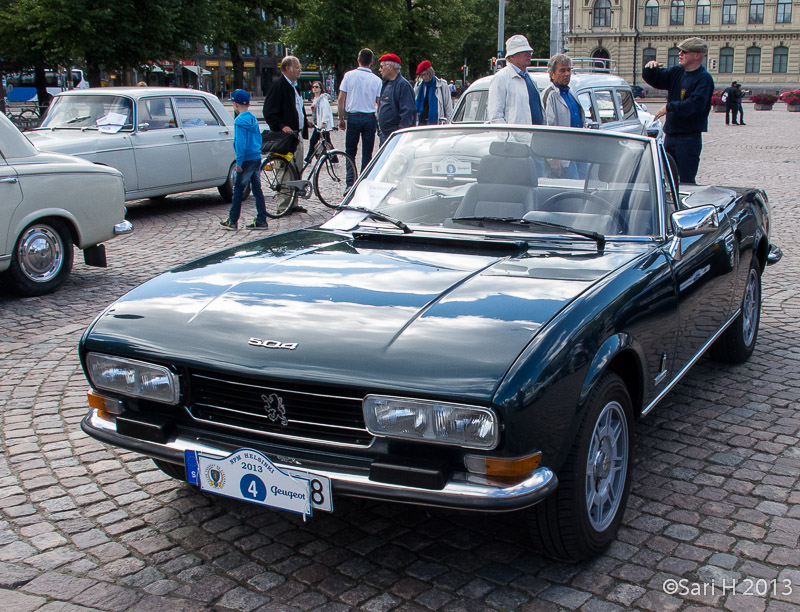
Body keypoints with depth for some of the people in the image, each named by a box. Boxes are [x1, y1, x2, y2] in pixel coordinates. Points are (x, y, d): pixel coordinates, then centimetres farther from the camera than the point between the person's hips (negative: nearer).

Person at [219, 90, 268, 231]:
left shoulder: (240, 121, -13)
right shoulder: (253, 119, 10)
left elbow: (241, 142, -17)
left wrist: (239, 162, -15)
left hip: (247, 160, -7)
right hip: (257, 158, 7)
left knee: (238, 190, 1)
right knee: (257, 190, 9)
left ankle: (232, 221, 6)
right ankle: (261, 221, 9)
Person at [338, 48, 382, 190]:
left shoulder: (349, 76, -1)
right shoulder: (376, 80, -1)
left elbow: (341, 100, -2)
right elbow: (379, 103, 0)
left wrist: (341, 118, 7)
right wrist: (379, 122, 11)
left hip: (353, 117, 0)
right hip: (370, 118, 0)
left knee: (350, 152, 9)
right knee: (367, 154, 7)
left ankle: (350, 184, -3)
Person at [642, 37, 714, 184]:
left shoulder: (704, 78, -12)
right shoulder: (677, 72, 11)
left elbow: (696, 104, -26)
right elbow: (653, 79, 14)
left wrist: (670, 107, -21)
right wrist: (649, 68, -8)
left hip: (689, 138, -8)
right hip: (670, 135, 8)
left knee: (686, 181, -5)